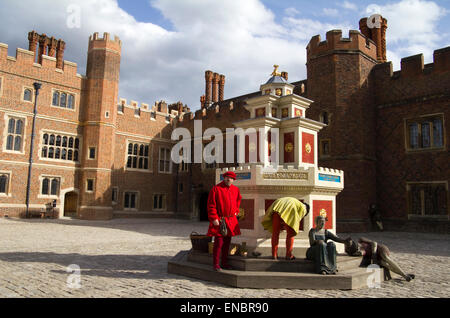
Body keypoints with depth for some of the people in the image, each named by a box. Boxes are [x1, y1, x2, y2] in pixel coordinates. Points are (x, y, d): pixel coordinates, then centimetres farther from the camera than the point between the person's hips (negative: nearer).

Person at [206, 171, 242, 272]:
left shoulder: (236, 189, 8)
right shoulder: (216, 189, -10)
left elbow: (238, 200, 29)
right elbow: (211, 205, -12)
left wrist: (236, 211, 16)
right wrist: (214, 218, -17)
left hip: (231, 220, 6)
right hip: (219, 220, -6)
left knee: (227, 242, 13)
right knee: (218, 242, -6)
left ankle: (224, 262, 25)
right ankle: (215, 264, 6)